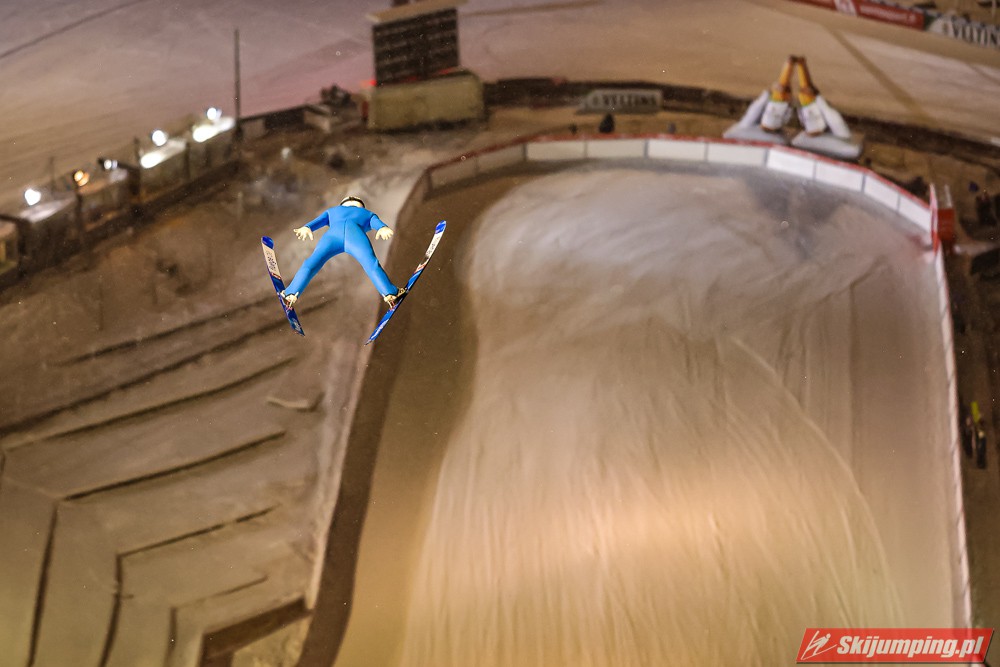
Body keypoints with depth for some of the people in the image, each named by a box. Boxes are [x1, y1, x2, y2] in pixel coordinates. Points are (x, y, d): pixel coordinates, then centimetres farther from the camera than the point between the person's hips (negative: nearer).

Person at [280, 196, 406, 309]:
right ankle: (390, 293, -31)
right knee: (372, 266, -14)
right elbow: (377, 223, 19)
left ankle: (292, 294, -21)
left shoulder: (332, 211, 46)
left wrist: (306, 228, 8)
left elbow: (317, 221, 26)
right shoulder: (368, 214, 42)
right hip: (355, 234, -1)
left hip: (333, 233, 1)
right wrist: (383, 229, -1)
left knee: (311, 264, -6)